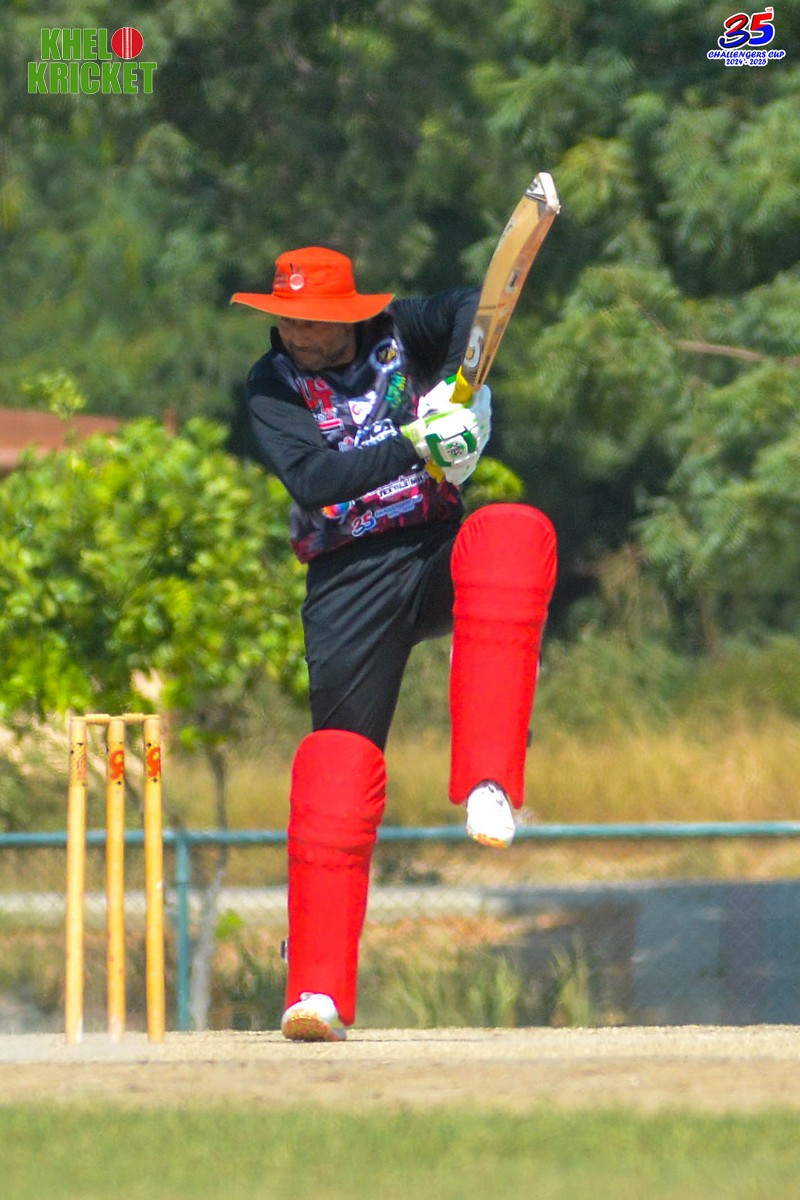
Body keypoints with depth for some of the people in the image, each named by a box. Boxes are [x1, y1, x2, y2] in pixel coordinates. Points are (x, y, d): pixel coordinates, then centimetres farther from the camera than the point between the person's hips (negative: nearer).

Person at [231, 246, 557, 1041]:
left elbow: (473, 309, -13)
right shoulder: (272, 386, -1)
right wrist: (416, 445, -28)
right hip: (350, 581, -1)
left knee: (515, 535, -31)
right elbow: (313, 479, -16)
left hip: (437, 556, 1)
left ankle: (488, 783, -36)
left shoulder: (399, 335, 4)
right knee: (338, 759, -9)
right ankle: (318, 993, -5)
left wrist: (458, 386, -31)